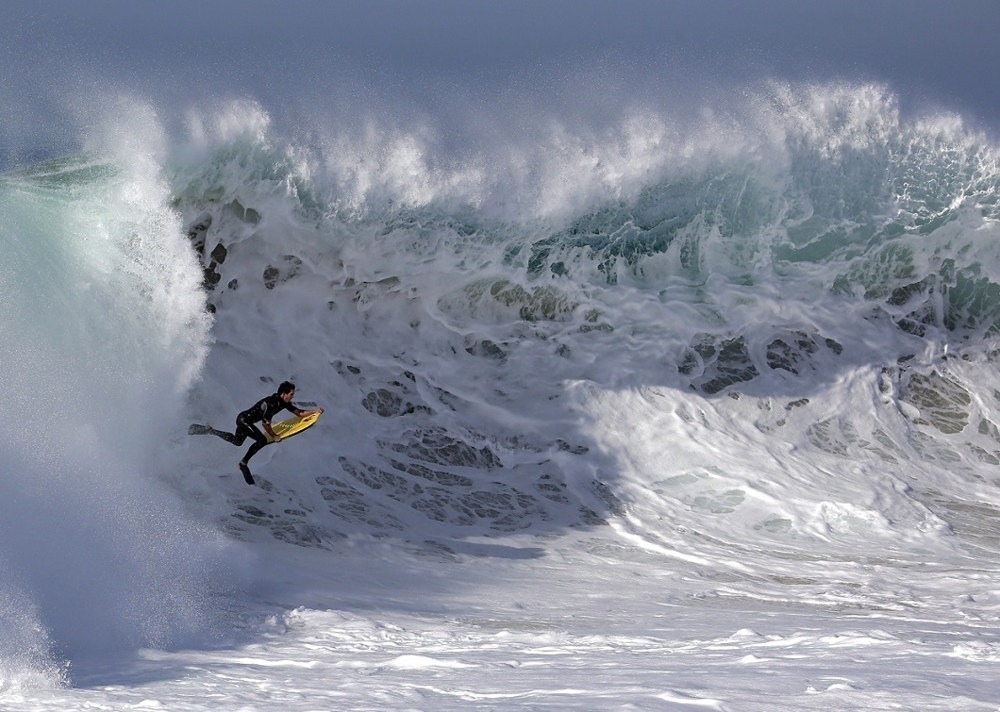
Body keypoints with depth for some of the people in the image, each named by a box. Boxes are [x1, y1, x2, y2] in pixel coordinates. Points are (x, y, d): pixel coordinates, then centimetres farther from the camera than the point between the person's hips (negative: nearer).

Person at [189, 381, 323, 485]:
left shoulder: (284, 403, -1)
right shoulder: (271, 402, -27)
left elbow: (299, 413, 5)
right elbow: (265, 422, -25)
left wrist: (315, 411, -6)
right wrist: (274, 436, -15)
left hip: (245, 420, 10)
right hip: (244, 419, -10)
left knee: (237, 441, 20)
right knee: (262, 440, -18)